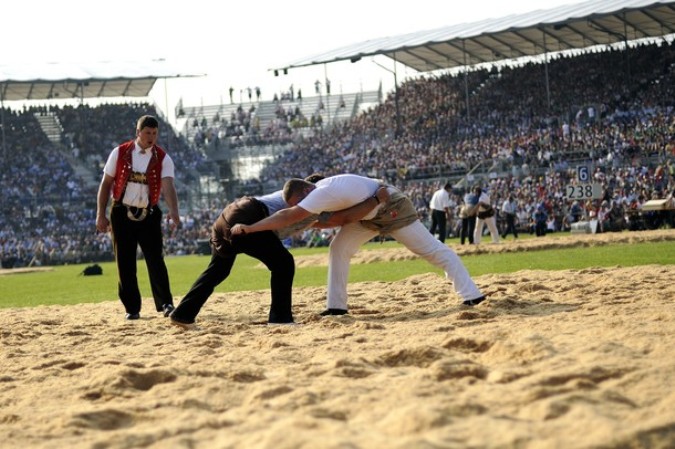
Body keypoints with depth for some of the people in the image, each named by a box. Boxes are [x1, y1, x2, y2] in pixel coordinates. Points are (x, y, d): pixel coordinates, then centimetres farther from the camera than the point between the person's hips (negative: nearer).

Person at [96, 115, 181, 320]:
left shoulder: (162, 158, -5)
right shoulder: (120, 153, -2)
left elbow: (168, 186, -19)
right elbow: (106, 184, 2)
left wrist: (173, 211, -37)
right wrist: (101, 214, -5)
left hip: (149, 215, -1)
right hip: (122, 214, 1)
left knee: (156, 260, -4)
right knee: (125, 263, 3)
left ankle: (165, 303, 7)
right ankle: (132, 308, 12)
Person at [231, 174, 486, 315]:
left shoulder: (323, 193, -34)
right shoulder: (320, 192, -5)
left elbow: (288, 217, -42)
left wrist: (248, 228, -43)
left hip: (392, 208, -9)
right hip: (369, 214, 9)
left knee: (431, 249, -7)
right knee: (339, 249, -1)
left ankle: (471, 296, -7)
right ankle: (336, 306, -1)